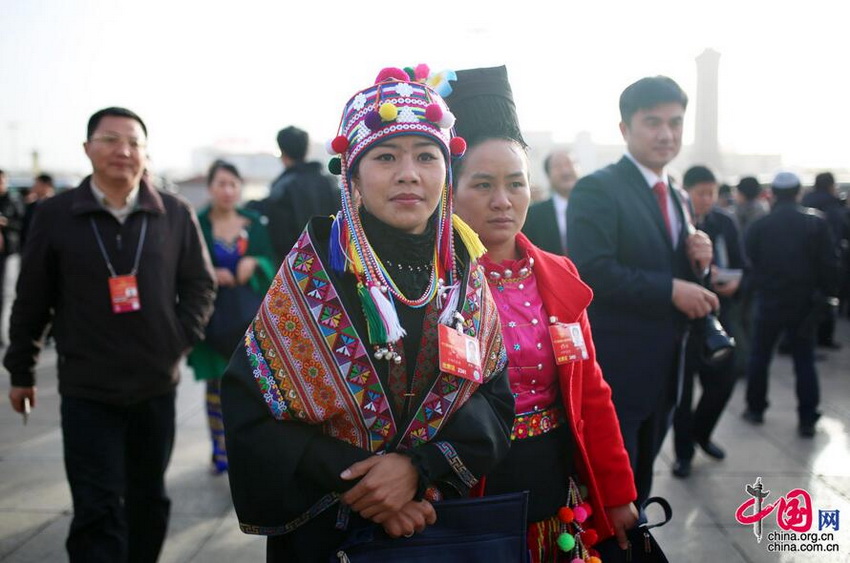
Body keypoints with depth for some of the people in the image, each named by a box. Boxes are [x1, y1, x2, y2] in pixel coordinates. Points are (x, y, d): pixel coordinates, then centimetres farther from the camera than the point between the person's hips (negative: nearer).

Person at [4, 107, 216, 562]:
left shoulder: (175, 214, -1)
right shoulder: (55, 214, -4)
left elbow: (200, 283, 7)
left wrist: (182, 336, -5)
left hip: (157, 384, 2)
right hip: (87, 390, -2)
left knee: (149, 499, 17)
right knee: (97, 510, -2)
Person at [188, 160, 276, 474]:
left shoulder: (254, 223, 6)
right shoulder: (197, 225, -1)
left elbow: (272, 264, 5)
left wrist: (255, 263, -15)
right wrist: (210, 275, -18)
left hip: (249, 315, 1)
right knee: (216, 384, 4)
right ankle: (220, 450, 16)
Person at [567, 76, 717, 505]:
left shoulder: (677, 198, 14)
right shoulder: (597, 189, -13)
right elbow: (592, 272, -24)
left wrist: (697, 262, -3)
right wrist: (672, 290, -22)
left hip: (663, 369, 8)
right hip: (614, 369, -8)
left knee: (638, 482, 21)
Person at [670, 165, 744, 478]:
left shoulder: (725, 222, 3)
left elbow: (740, 264, 8)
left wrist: (735, 281, -13)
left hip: (718, 312, 4)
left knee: (723, 378, 6)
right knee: (683, 384, 5)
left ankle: (701, 432, 34)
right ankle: (683, 451, 22)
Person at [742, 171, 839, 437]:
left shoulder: (759, 225, -4)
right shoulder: (816, 221, -5)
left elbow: (748, 262, 0)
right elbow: (829, 264, -7)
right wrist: (827, 293, 2)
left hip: (769, 301, 0)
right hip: (803, 303, 0)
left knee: (759, 356, 14)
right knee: (804, 361, 7)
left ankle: (755, 409, 21)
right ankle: (807, 420, 7)